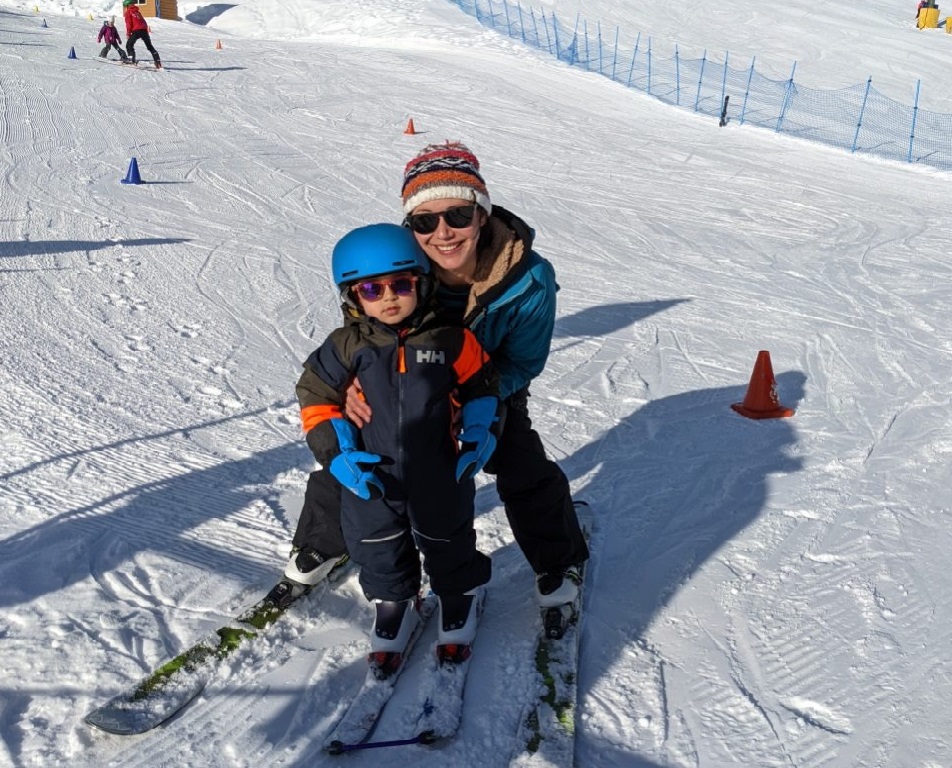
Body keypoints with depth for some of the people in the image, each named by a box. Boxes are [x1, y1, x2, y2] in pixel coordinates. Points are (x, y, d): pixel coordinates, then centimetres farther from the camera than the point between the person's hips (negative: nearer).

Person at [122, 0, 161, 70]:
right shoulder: (137, 11, 25)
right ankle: (158, 62, 3)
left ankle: (132, 60, -13)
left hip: (136, 30, -6)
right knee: (150, 46, 11)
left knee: (129, 45, 2)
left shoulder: (128, 12, 6)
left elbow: (129, 23, -4)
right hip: (144, 30, 6)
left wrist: (128, 33, -1)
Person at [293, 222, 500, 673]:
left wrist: (481, 437, -7)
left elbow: (482, 387, 2)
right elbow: (316, 397, -3)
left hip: (438, 476, -1)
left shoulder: (451, 340, -12)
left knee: (448, 544, 18)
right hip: (371, 477, 1)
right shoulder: (346, 347, -10)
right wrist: (336, 453, -12)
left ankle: (459, 598, 45)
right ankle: (393, 604, 44)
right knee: (379, 551, 18)